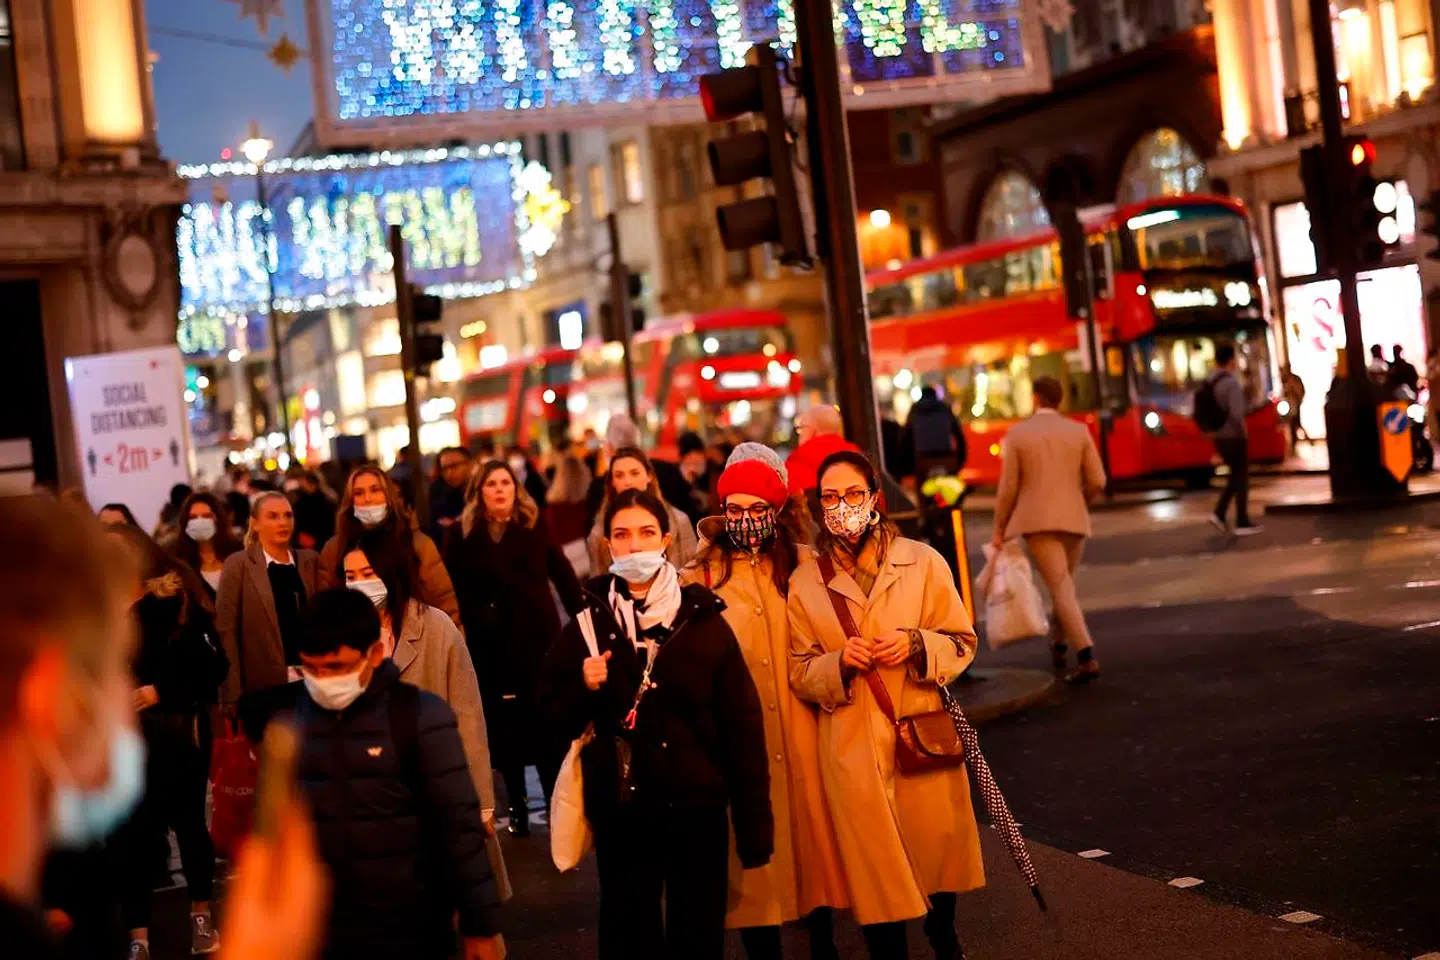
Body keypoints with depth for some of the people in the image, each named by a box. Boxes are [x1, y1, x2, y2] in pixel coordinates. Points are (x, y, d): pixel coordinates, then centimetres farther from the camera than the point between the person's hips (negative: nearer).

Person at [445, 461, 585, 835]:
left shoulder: (535, 527, 3)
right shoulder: (464, 536, 2)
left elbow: (564, 576, 1)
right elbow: (454, 592, -1)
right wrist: (463, 631, -9)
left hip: (539, 639, -1)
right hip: (490, 646, 1)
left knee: (549, 725, -2)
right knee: (505, 728, 7)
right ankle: (517, 808, 17)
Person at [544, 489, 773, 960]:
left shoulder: (704, 621, -1)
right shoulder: (587, 626, 2)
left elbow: (743, 728, -1)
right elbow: (558, 723, 7)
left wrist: (754, 825, -4)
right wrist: (585, 688, -14)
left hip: (698, 811, 0)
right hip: (620, 813, 1)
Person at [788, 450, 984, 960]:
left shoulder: (922, 562, -1)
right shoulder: (804, 582, 0)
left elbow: (962, 643, 3)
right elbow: (800, 673, 3)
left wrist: (916, 644, -16)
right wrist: (840, 663, -16)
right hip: (850, 743, -1)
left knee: (936, 846, 11)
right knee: (873, 862, 3)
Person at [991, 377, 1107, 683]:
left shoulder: (1017, 434, -1)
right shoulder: (1079, 431, 4)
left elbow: (1008, 487, -2)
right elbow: (1097, 481, 1)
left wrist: (999, 528, 7)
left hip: (1037, 521, -3)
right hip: (1073, 519, 3)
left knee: (1061, 588, -9)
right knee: (1064, 582, 23)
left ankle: (1086, 656, -20)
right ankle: (1058, 645, 29)